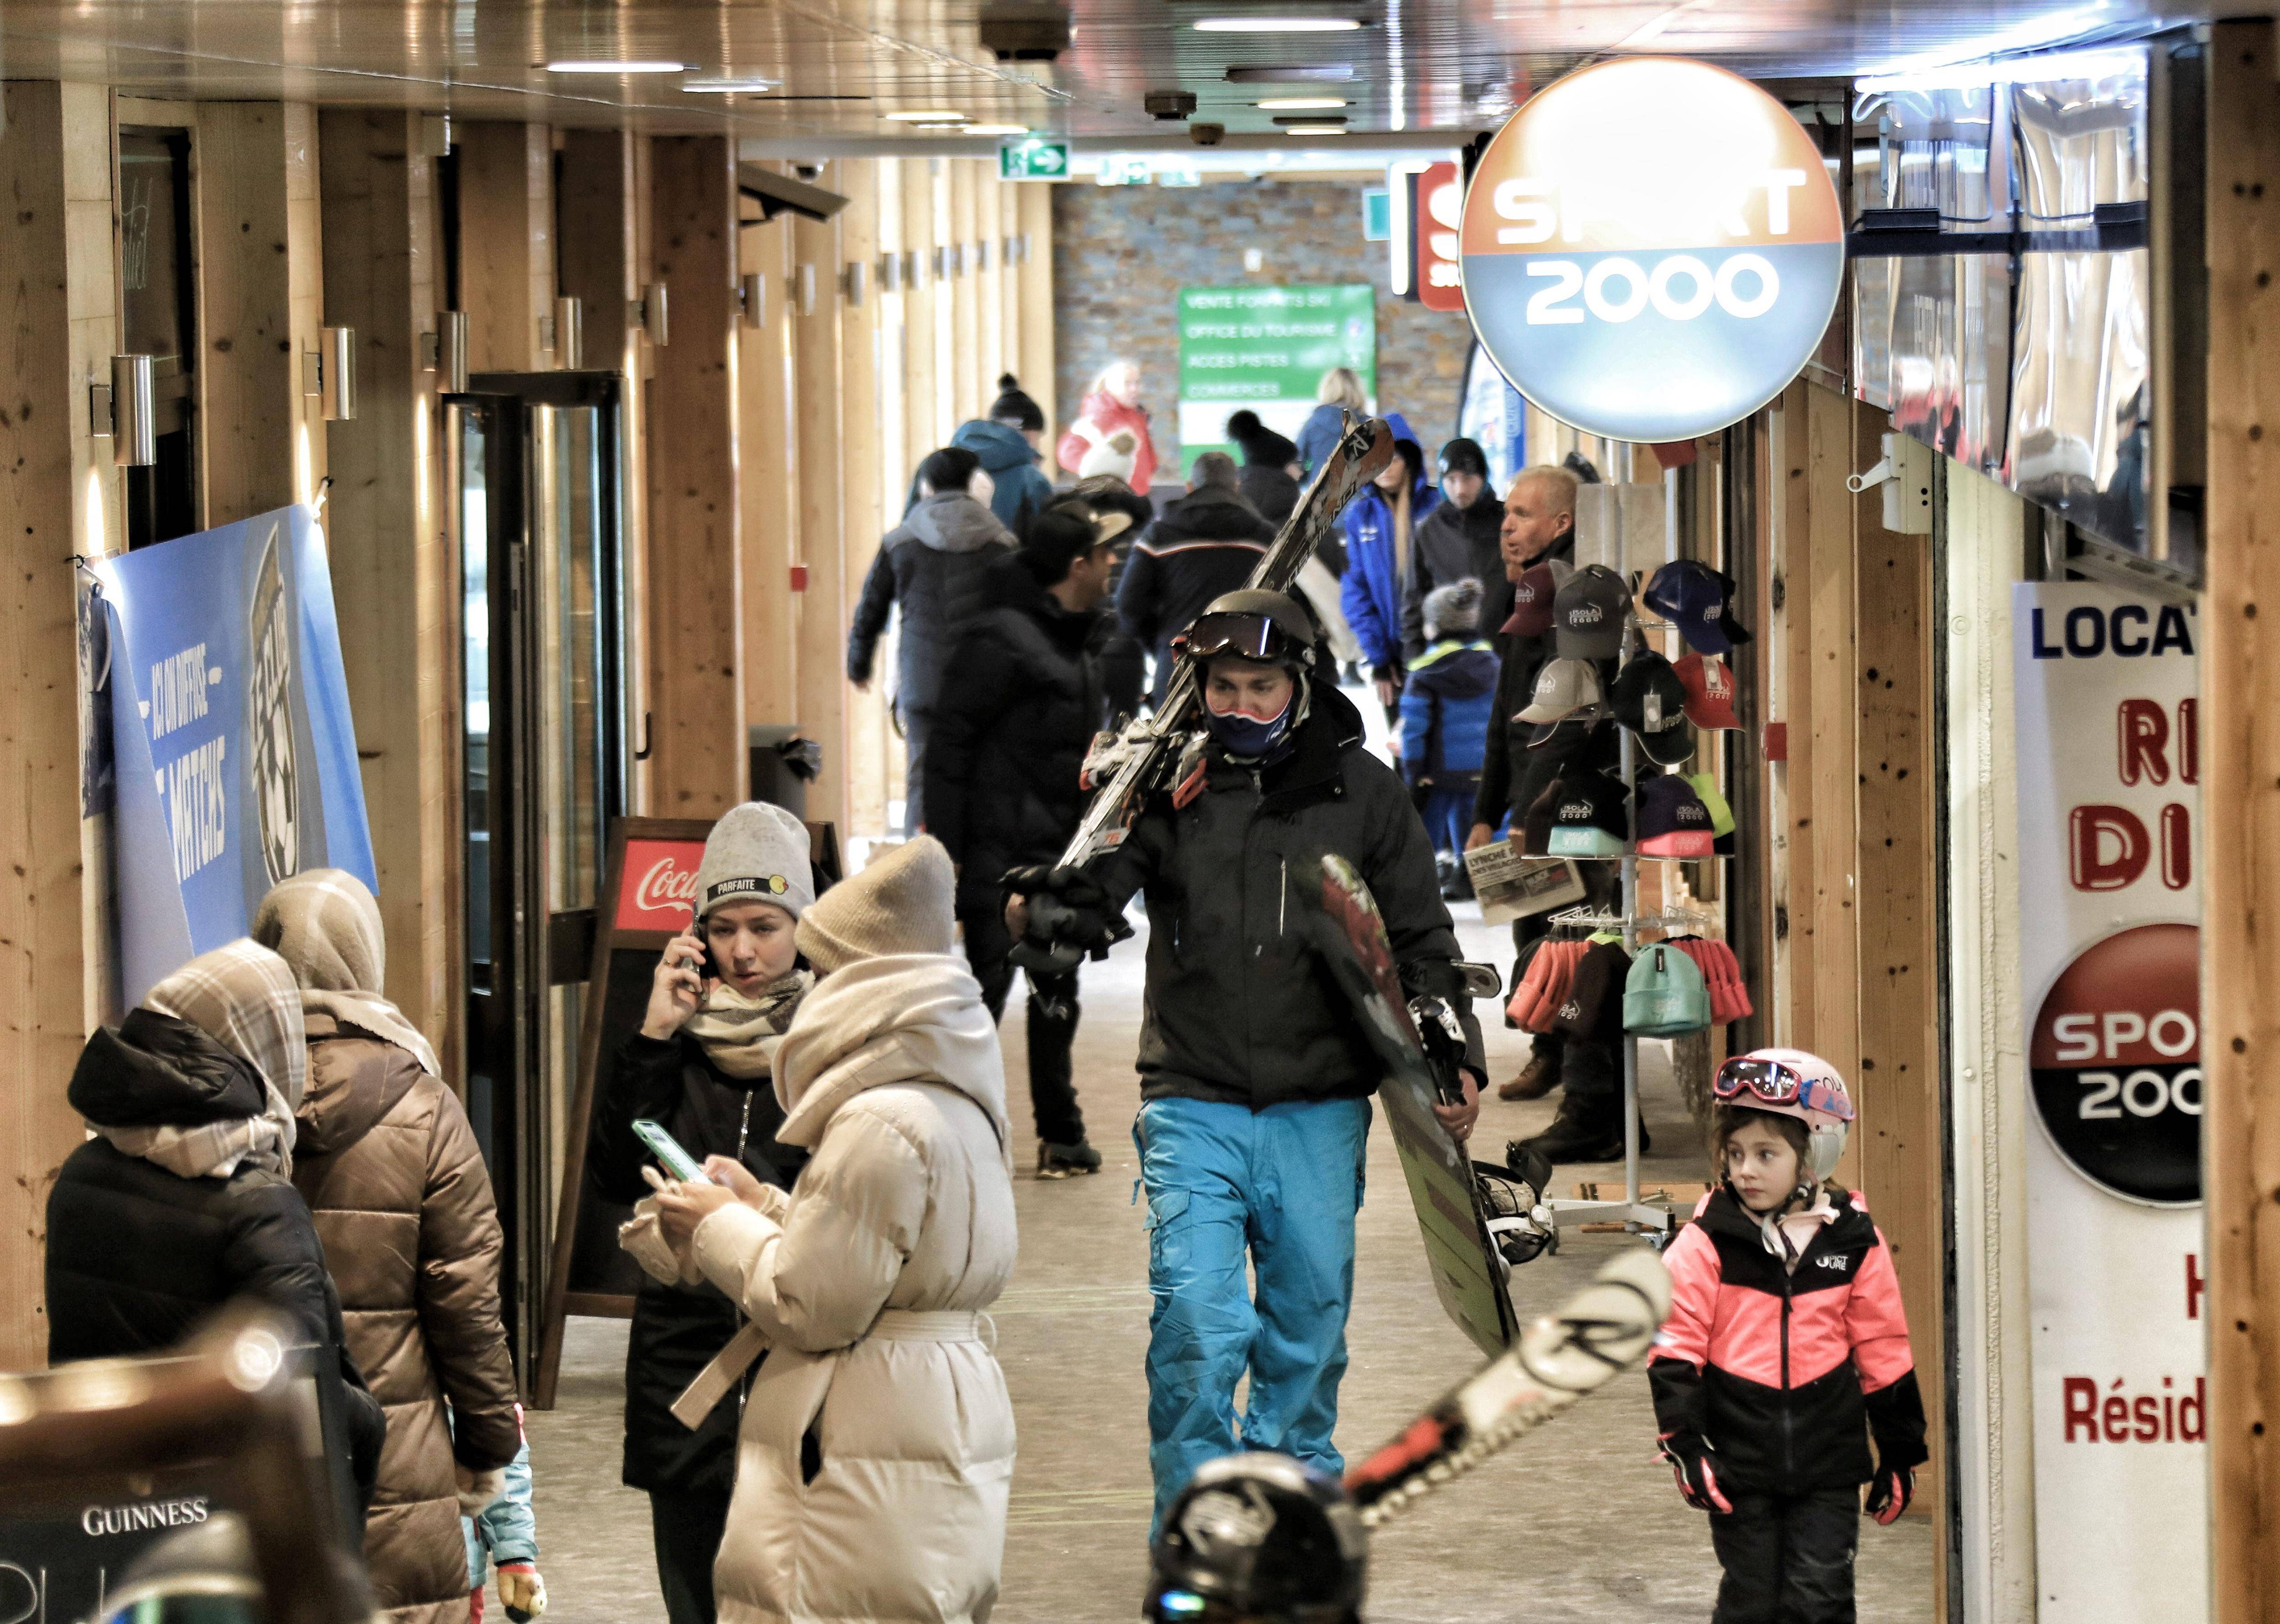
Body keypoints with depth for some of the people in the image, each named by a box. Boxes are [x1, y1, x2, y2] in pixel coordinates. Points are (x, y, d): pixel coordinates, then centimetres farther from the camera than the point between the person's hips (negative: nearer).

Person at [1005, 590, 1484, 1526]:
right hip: (1194, 1106, -2)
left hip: (1320, 1112, 2)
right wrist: (1040, 911, -25)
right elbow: (1086, 901, -2)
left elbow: (1420, 941, 12)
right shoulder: (1168, 786, 1)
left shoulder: (1361, 792, 5)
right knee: (1197, 1324, -11)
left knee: (1309, 1318, 10)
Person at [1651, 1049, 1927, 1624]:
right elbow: (1674, 1345, -3)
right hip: (1740, 1464, 0)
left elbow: (1883, 1354, 8)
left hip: (1828, 1467, 1)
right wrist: (1683, 1441, -10)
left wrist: (1899, 1452, 11)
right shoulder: (1708, 1242, -3)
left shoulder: (1853, 1241, 2)